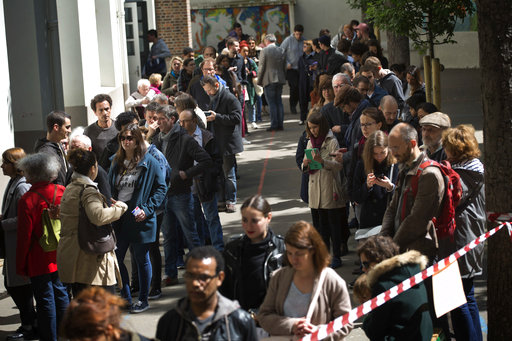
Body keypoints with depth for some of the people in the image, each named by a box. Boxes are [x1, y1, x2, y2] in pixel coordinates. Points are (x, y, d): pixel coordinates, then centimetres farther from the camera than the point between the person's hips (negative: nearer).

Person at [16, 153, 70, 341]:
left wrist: (21, 266, -5)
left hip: (39, 261, -6)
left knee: (44, 299, 4)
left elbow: (24, 237, -15)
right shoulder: (62, 192, -3)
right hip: (61, 257, 6)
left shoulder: (28, 200, -18)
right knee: (60, 294, 18)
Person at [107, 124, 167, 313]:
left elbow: (161, 188, -5)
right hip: (118, 218, 5)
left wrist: (147, 209, -13)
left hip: (139, 220, -5)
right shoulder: (117, 163, 10)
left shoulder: (149, 163, -5)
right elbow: (110, 189, 18)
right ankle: (125, 297, 19)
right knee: (115, 258, 5)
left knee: (142, 260, 6)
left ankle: (143, 300, 18)